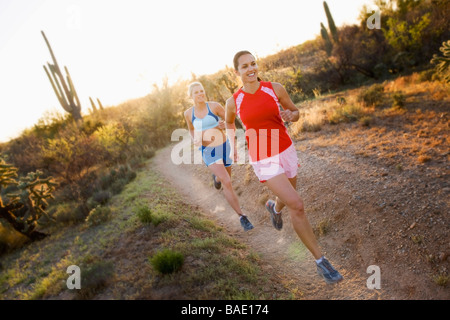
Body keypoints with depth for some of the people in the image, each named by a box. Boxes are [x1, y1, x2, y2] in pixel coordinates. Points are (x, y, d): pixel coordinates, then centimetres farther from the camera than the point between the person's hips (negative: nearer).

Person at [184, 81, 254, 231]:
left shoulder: (214, 106, -8)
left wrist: (224, 125, -23)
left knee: (225, 180, 22)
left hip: (224, 147, 1)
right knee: (227, 183, -19)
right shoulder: (188, 113, -2)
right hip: (208, 152, -1)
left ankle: (216, 177, 62)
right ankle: (242, 217, -9)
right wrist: (195, 140, -5)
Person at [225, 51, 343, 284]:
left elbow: (296, 113, 6)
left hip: (286, 151, 3)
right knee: (297, 205, -15)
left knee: (288, 199, 23)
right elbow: (229, 122, 16)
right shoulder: (233, 102, -6)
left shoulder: (276, 89, -6)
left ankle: (274, 208, 64)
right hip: (263, 160, -3)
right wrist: (232, 143, 1)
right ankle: (320, 261, 1)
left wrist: (290, 115, -18)